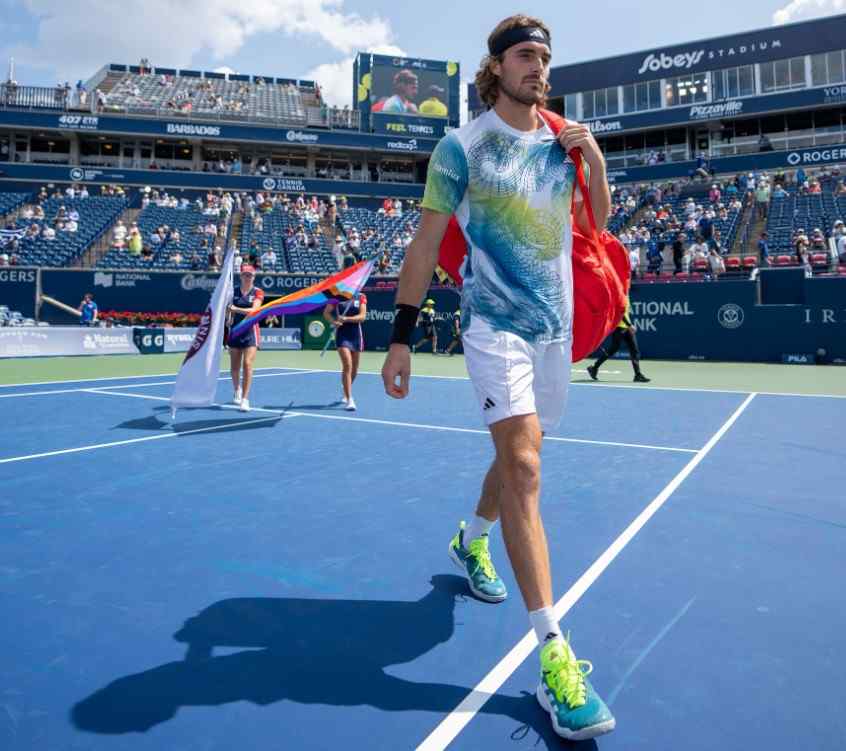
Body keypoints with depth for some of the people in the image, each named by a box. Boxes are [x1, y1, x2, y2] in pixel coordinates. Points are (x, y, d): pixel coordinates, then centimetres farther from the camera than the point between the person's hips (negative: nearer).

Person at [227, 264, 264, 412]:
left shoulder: (257, 292, -1)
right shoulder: (234, 292, 6)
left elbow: (254, 310, -17)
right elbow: (230, 311, 11)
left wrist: (236, 309, -29)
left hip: (250, 331, -3)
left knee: (247, 364, -13)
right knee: (234, 366, 10)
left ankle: (245, 399, -10)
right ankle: (237, 390, 37)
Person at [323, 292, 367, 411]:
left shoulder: (361, 297, 3)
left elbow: (362, 316, -8)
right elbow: (326, 312, 0)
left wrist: (346, 319, -22)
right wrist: (333, 321, -19)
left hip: (356, 334, 4)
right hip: (342, 333, -3)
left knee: (354, 368, 14)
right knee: (347, 366, -17)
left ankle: (346, 393, 40)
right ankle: (349, 399, -14)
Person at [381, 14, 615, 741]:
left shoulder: (564, 141, 12)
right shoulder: (462, 147, -4)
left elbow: (597, 222, 18)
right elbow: (425, 245, -5)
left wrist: (594, 157, 2)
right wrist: (401, 338, -9)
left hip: (556, 327, 6)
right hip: (495, 325, -6)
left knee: (519, 455, 16)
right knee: (524, 466, -17)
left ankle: (471, 539, 45)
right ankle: (555, 654, -13)